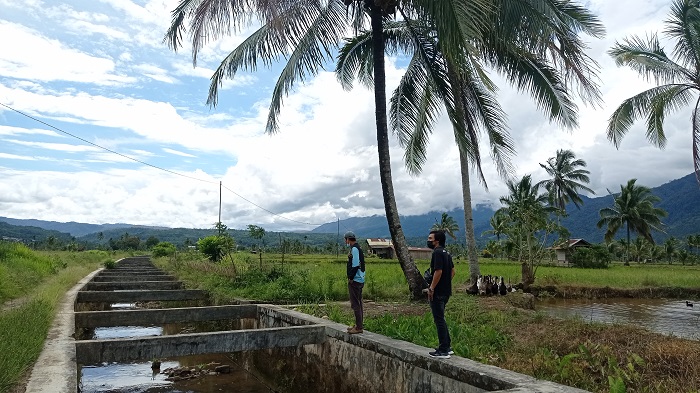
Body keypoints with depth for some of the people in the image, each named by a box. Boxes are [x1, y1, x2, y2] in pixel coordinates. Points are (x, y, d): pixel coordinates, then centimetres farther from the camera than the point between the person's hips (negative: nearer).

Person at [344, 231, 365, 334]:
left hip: (355, 280, -10)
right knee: (358, 303, 16)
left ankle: (359, 327, -2)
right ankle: (359, 325, 24)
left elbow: (355, 265, -23)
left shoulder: (354, 249, -15)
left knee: (355, 304, -6)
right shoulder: (358, 248, 16)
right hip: (360, 280, 10)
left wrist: (351, 278, -17)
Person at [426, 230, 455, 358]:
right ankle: (447, 346, 25)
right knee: (441, 319, 19)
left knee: (439, 320, -2)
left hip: (437, 293, -10)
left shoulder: (437, 253, -17)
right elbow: (453, 271, 18)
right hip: (446, 292, 10)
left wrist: (431, 288, -19)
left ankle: (443, 351, 4)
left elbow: (438, 271, -24)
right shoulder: (446, 253, 13)